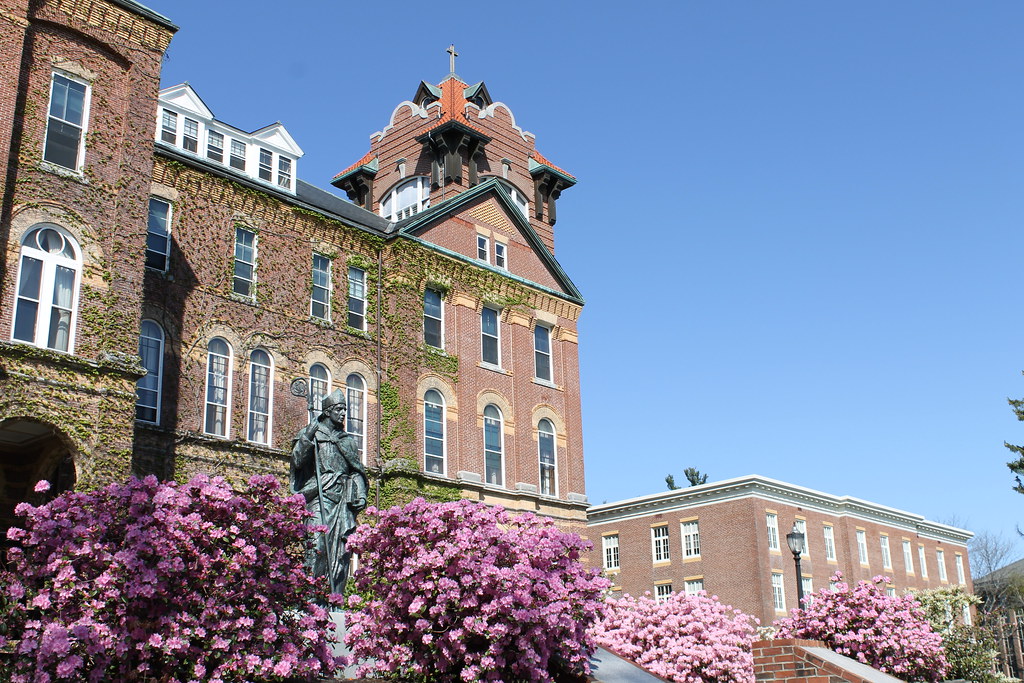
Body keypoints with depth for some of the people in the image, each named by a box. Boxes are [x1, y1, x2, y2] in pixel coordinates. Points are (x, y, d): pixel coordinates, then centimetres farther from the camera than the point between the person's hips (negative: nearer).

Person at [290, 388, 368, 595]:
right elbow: (297, 461, 0)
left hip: (344, 499, 4)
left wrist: (361, 494, 8)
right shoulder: (312, 433, 11)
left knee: (342, 550, -3)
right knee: (317, 544, -17)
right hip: (320, 497, -4)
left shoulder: (349, 441, 22)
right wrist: (307, 438, -10)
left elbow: (357, 471, 22)